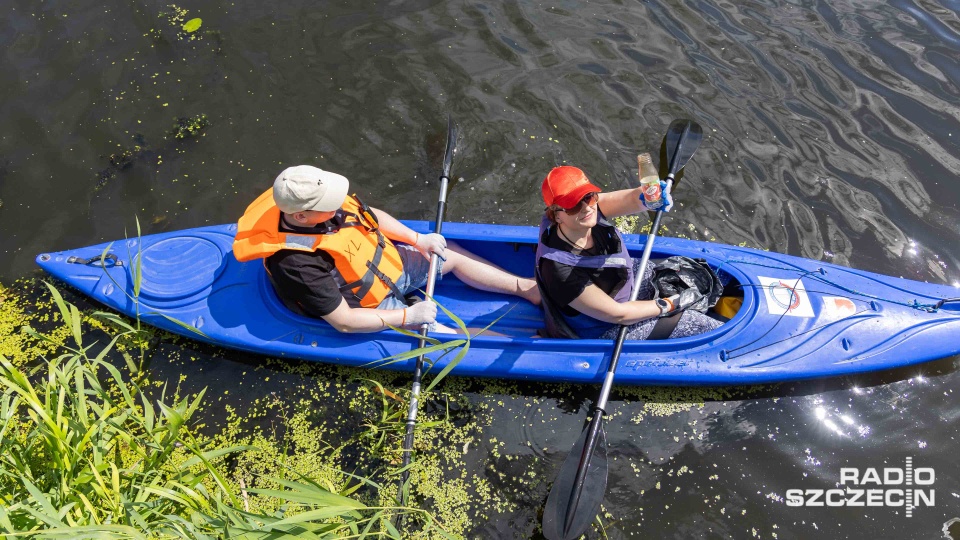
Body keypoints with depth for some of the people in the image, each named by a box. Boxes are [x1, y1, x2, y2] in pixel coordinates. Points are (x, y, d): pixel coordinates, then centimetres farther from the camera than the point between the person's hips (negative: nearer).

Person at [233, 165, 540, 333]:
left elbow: (370, 216, 3)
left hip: (388, 261, 7)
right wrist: (408, 315, -26)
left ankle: (528, 289, 22)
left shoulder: (315, 200, -17)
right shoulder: (298, 264, -37)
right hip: (373, 307, -7)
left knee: (452, 256, 9)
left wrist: (418, 239, -4)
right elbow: (343, 321, -29)